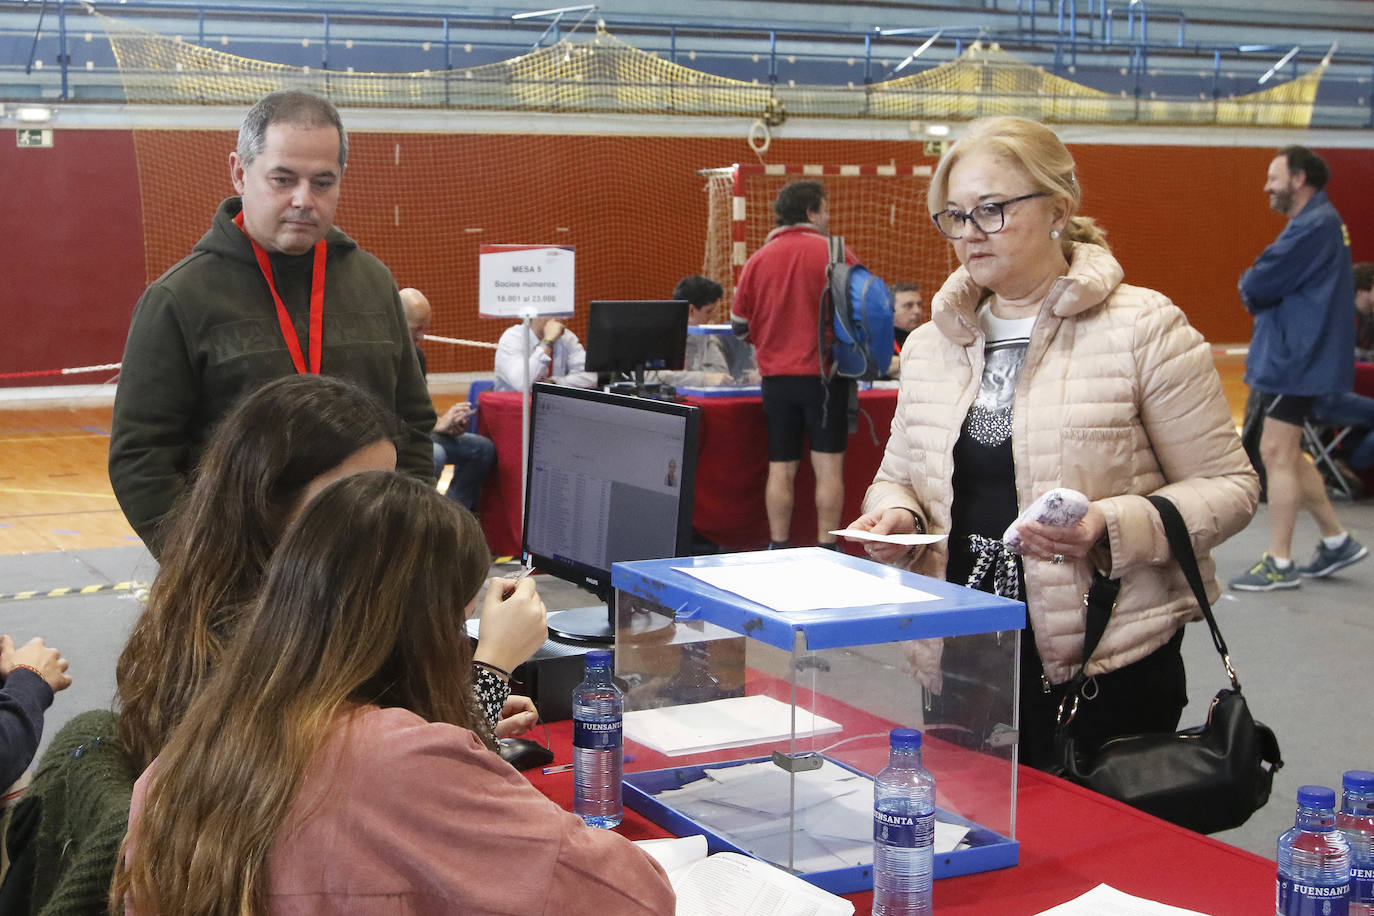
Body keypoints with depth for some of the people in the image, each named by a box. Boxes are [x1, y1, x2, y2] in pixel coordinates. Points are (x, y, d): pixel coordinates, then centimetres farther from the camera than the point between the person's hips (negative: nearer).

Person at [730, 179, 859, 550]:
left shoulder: (757, 259, 4)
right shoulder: (835, 253, -6)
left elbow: (740, 325, 11)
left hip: (776, 377, 3)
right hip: (825, 376, -3)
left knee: (781, 468, 8)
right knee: (828, 465, 1)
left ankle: (778, 548, 10)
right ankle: (826, 548, 0)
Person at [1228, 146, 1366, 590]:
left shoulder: (1314, 225, -17)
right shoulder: (1315, 221, 17)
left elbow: (1257, 285, -21)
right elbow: (1272, 286, 18)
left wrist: (1250, 286, 0)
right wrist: (1259, 290, -1)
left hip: (1298, 358, -11)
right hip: (1290, 354, 11)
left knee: (1277, 454, -7)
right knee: (1285, 455, 16)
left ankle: (1279, 563, -2)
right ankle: (1337, 540, 24)